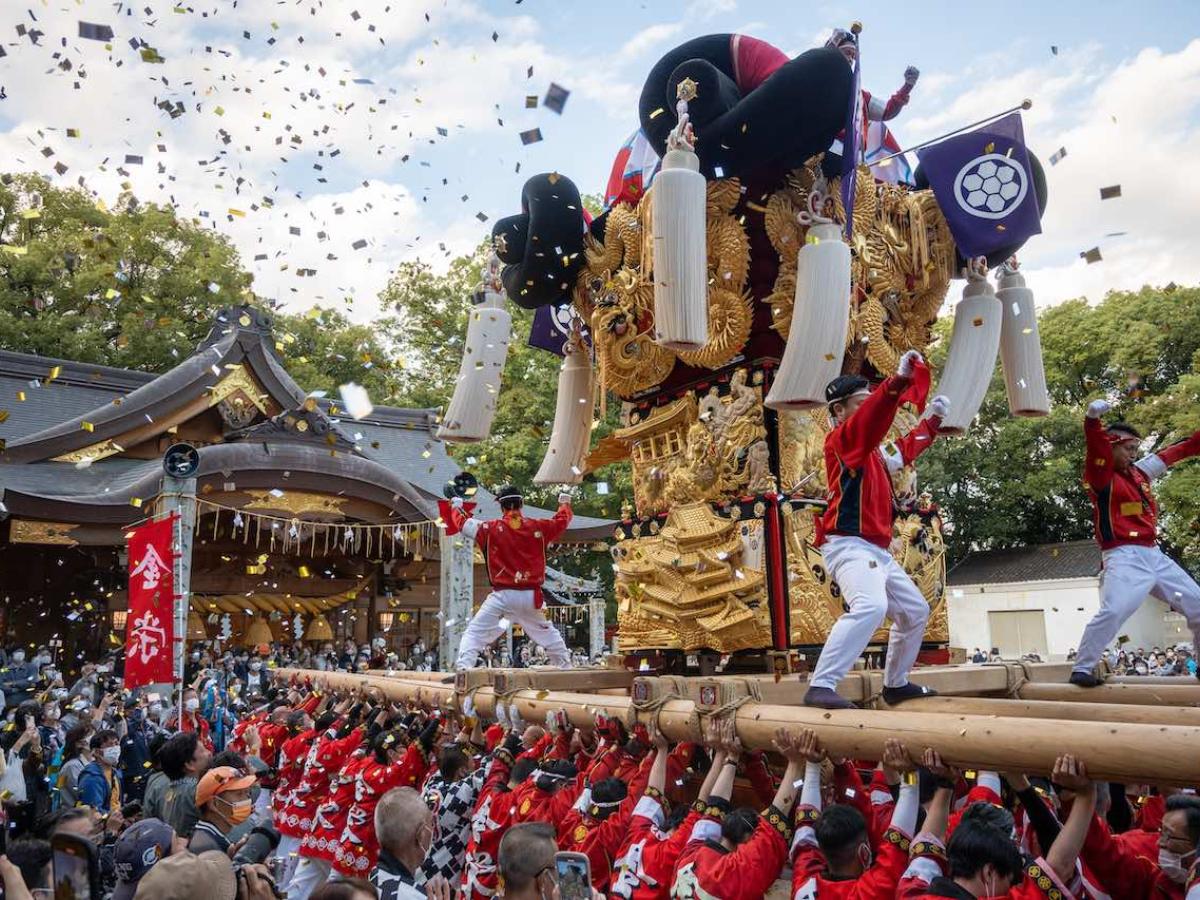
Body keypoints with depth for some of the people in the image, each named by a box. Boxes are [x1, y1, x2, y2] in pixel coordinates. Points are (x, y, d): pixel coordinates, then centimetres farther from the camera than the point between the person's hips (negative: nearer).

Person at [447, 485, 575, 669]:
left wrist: (456, 507, 30)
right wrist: (565, 503, 41)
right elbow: (562, 521, 20)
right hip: (530, 597, 3)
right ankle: (565, 667, 26)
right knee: (547, 632, 23)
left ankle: (462, 669, -18)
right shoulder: (538, 527, 3)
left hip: (502, 596, -3)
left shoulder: (492, 528, -3)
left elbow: (462, 523, 9)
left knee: (475, 632, -2)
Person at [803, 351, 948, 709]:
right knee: (870, 605, -34)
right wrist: (898, 381, -42)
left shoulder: (873, 450, 18)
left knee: (915, 610, 22)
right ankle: (820, 687, -37)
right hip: (850, 544, -10)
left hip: (877, 551, 11)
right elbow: (869, 419, -30)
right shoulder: (840, 438, -9)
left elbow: (906, 448, 37)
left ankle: (896, 684, 33)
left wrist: (932, 420, 28)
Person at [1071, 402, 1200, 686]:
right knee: (1113, 612, -25)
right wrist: (1092, 418, -45)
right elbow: (1097, 449, -26)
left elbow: (1174, 453, 25)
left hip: (1155, 556, 8)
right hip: (1125, 557, -8)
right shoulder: (1100, 475, -7)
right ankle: (1082, 669, -15)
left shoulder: (1139, 471, 16)